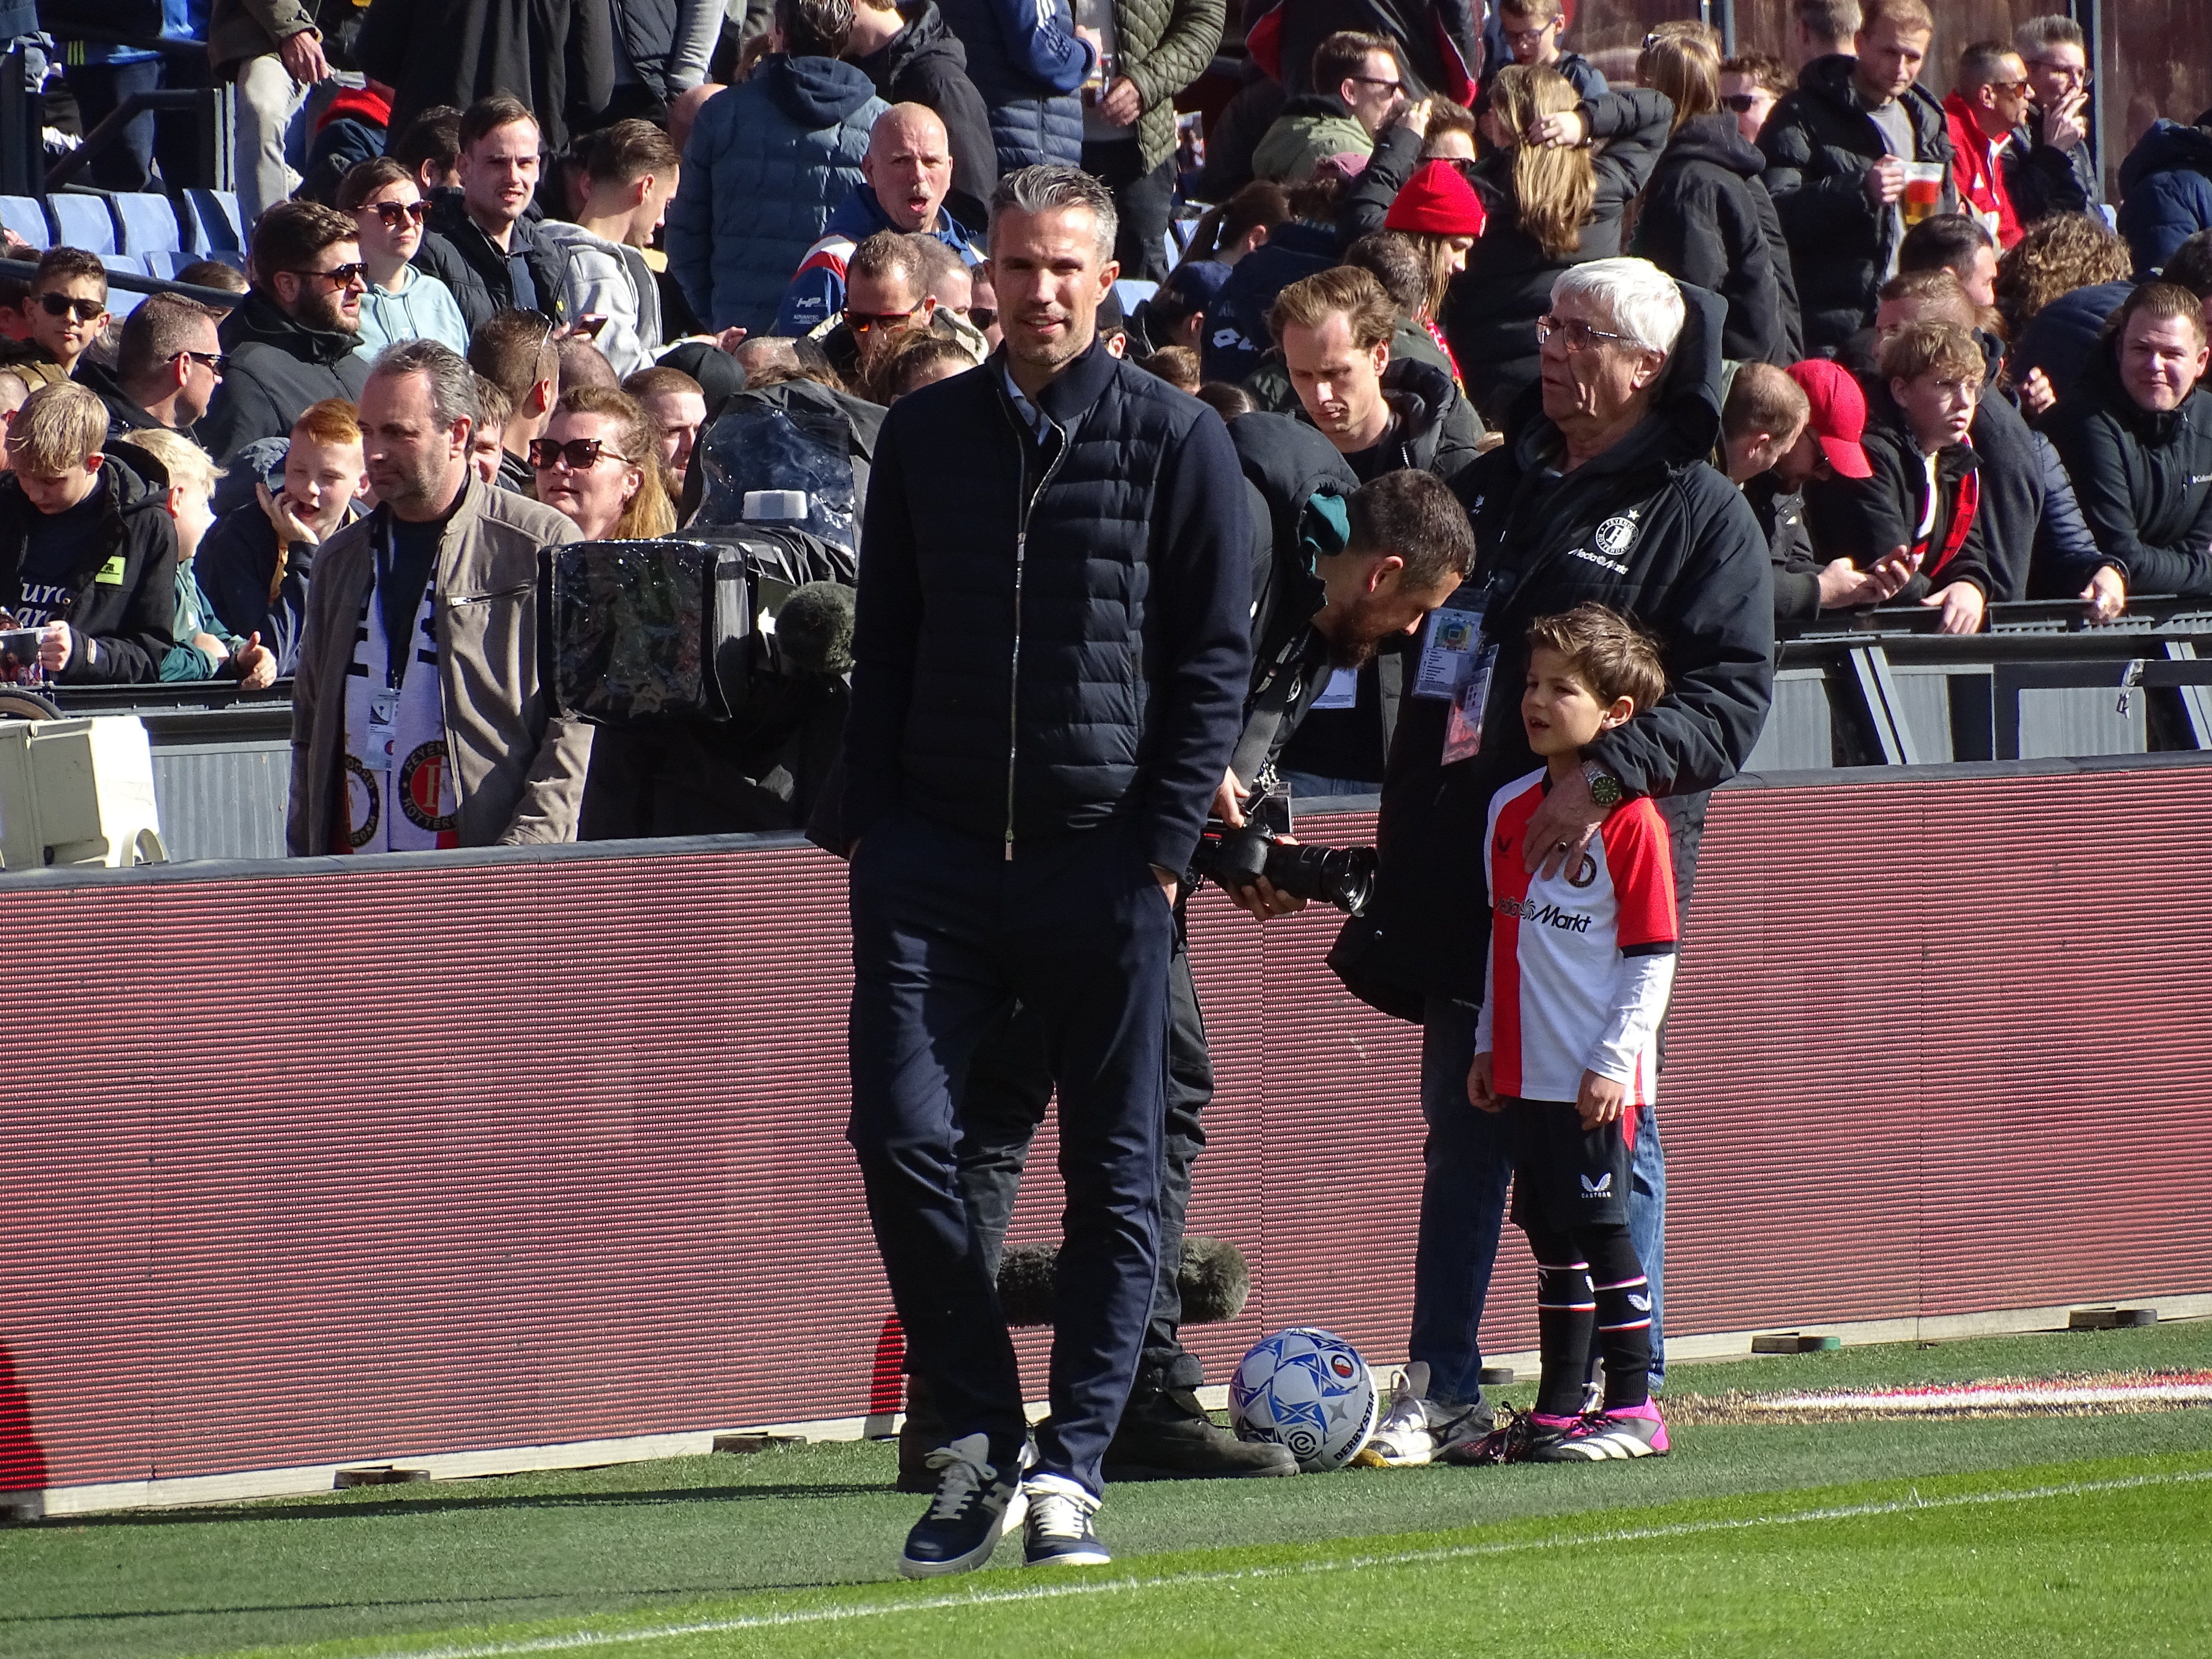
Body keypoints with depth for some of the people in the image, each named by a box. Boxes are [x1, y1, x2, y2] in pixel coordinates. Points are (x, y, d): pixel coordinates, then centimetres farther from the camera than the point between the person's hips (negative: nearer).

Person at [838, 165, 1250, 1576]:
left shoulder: (1177, 439, 1)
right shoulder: (928, 433, 11)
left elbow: (1219, 654, 0)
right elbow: (885, 647, 15)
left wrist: (1165, 847, -8)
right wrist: (875, 833, 6)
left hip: (1106, 861, -2)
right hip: (936, 853, 2)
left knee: (1117, 1178, 0)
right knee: (903, 1137, -9)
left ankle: (1070, 1472, 5)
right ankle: (978, 1436, 3)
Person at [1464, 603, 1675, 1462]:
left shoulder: (1631, 820, -11)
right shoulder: (1510, 810, 11)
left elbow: (1653, 957, -11)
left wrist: (1615, 1061, -15)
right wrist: (1489, 1044, 16)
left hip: (1598, 1083, -7)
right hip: (1528, 1072, 7)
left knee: (1600, 1232, -5)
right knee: (1553, 1241, 11)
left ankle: (1633, 1411, 0)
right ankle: (1558, 1409, 17)